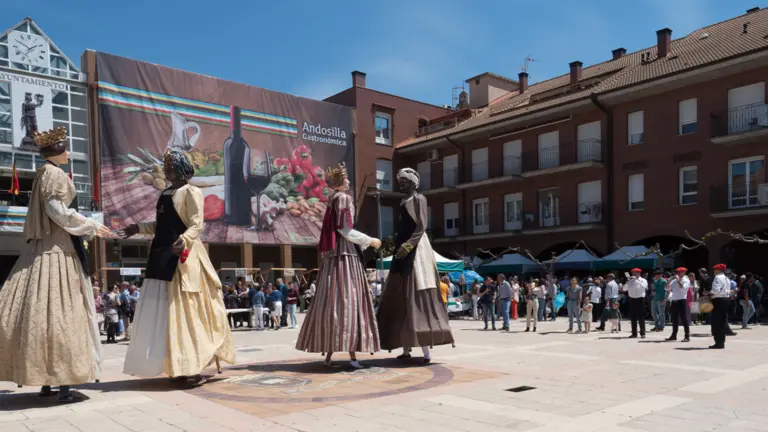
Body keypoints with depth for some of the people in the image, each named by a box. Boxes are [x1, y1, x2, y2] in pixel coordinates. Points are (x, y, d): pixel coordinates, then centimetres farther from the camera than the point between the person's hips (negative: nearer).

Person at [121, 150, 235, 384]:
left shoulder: (191, 192, -6)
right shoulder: (164, 194, 18)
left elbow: (196, 225, -15)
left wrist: (183, 241, -31)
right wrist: (139, 228, 23)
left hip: (182, 257, -8)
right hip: (162, 256, 8)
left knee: (185, 312, -9)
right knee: (162, 313, 7)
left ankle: (195, 368, -4)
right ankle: (178, 366, 13)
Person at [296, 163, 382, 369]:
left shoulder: (333, 199, 19)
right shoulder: (343, 198, -7)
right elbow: (344, 230, -14)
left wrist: (366, 242, 24)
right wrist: (370, 241, -5)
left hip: (334, 255, 9)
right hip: (344, 255, -9)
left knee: (332, 301, 6)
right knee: (346, 299, -11)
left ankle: (329, 353, 7)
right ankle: (351, 354, -13)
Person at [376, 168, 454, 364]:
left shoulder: (419, 199, -4)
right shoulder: (404, 202, 21)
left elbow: (421, 226, -15)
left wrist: (407, 245, -25)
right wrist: (398, 246, 13)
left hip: (415, 251, -9)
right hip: (402, 253, 9)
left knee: (418, 298, -13)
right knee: (401, 299, 6)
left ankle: (426, 351, -14)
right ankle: (406, 350, 11)